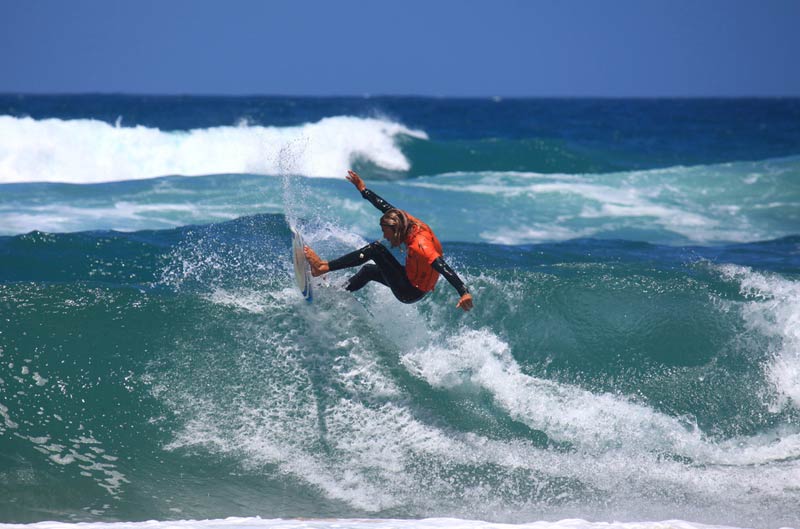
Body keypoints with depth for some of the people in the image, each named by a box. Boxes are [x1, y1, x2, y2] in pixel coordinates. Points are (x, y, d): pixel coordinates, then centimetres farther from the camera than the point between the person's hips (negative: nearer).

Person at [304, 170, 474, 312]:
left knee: (375, 249, -18)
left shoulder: (419, 244, -29)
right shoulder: (409, 222, -4)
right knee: (369, 270, 29)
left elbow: (442, 267, -38)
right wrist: (363, 190, 18)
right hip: (412, 281, 9)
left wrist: (464, 293, -48)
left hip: (410, 293, -9)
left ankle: (322, 267, -17)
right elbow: (386, 207, 10)